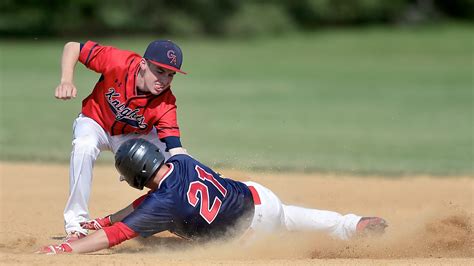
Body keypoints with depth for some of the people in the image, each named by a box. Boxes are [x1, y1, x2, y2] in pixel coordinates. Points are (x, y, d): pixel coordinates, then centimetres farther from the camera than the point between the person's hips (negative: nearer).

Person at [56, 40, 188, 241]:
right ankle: (76, 224, -28)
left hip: (135, 135, 2)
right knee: (84, 146, -36)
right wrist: (66, 81, -39)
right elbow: (73, 47, -23)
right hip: (95, 123, -2)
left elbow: (175, 148, -37)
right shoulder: (118, 62, -33)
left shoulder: (166, 103, -30)